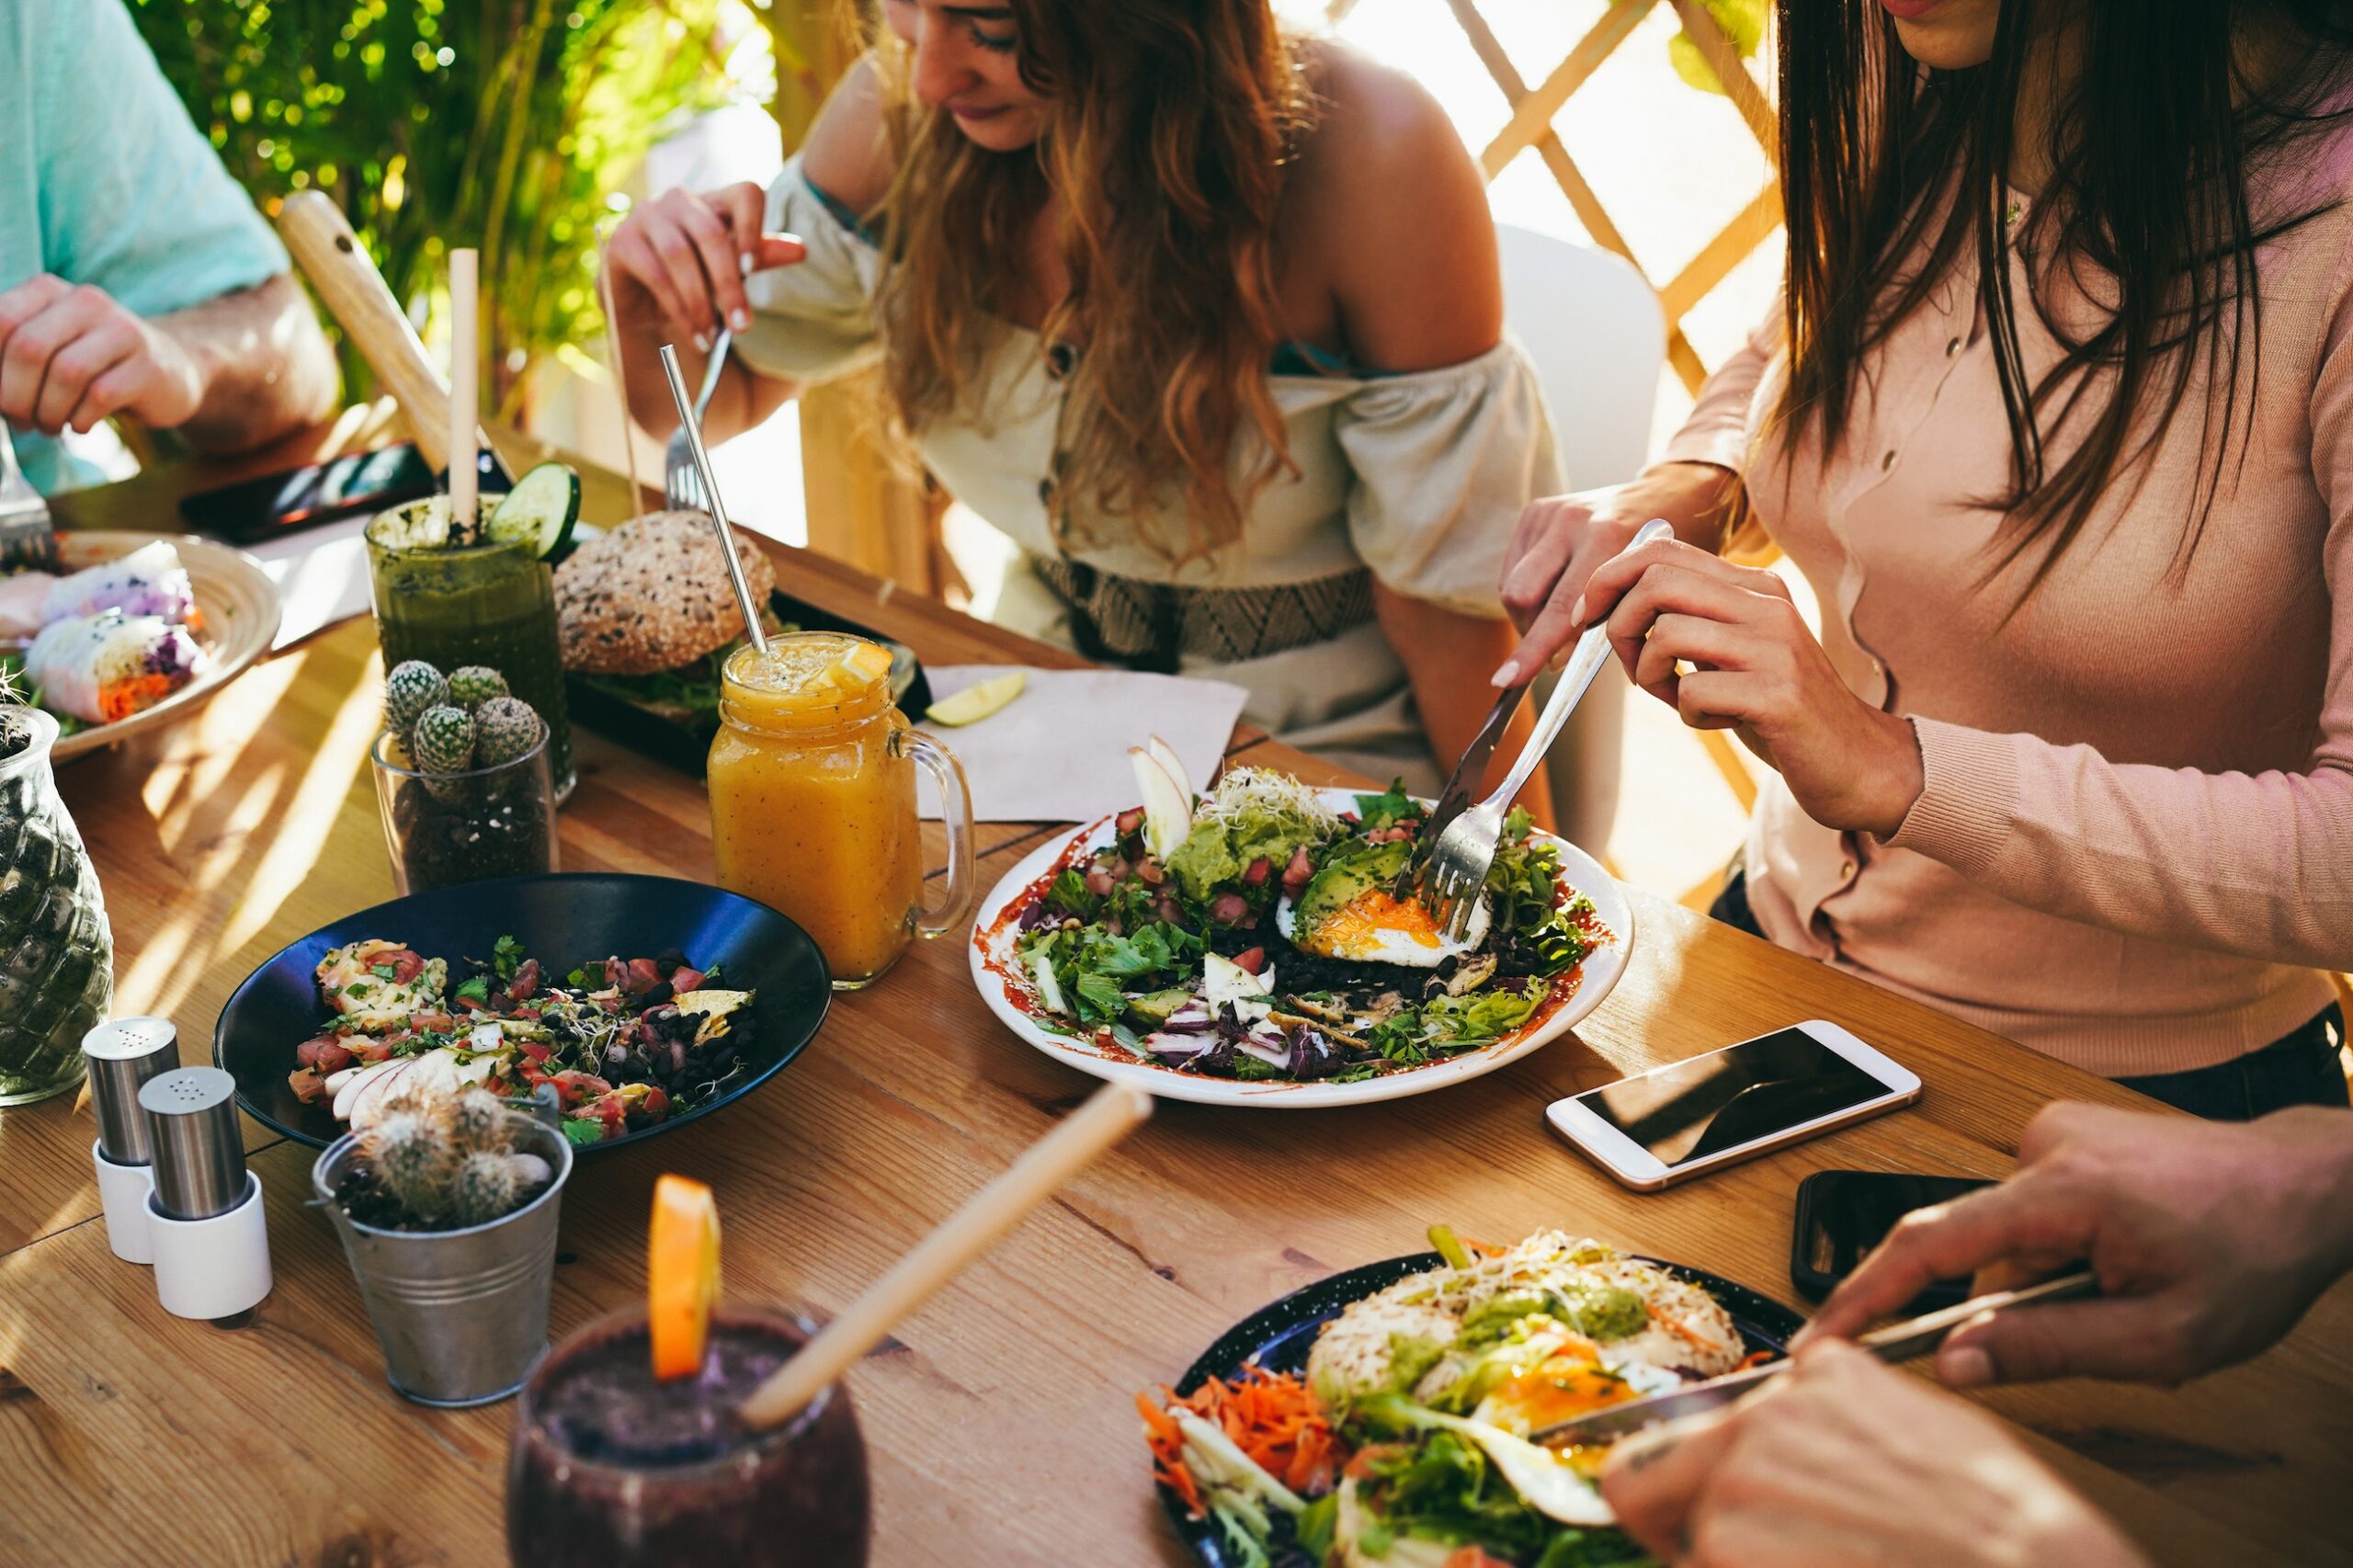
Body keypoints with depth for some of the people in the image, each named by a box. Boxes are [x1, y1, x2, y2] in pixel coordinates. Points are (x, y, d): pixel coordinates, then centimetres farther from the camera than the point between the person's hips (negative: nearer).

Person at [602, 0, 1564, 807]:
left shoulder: (1372, 164, -26)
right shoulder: (899, 117, -11)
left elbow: (1452, 596, -15)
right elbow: (716, 401, 7)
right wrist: (652, 309, -16)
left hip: (1326, 756, -5)